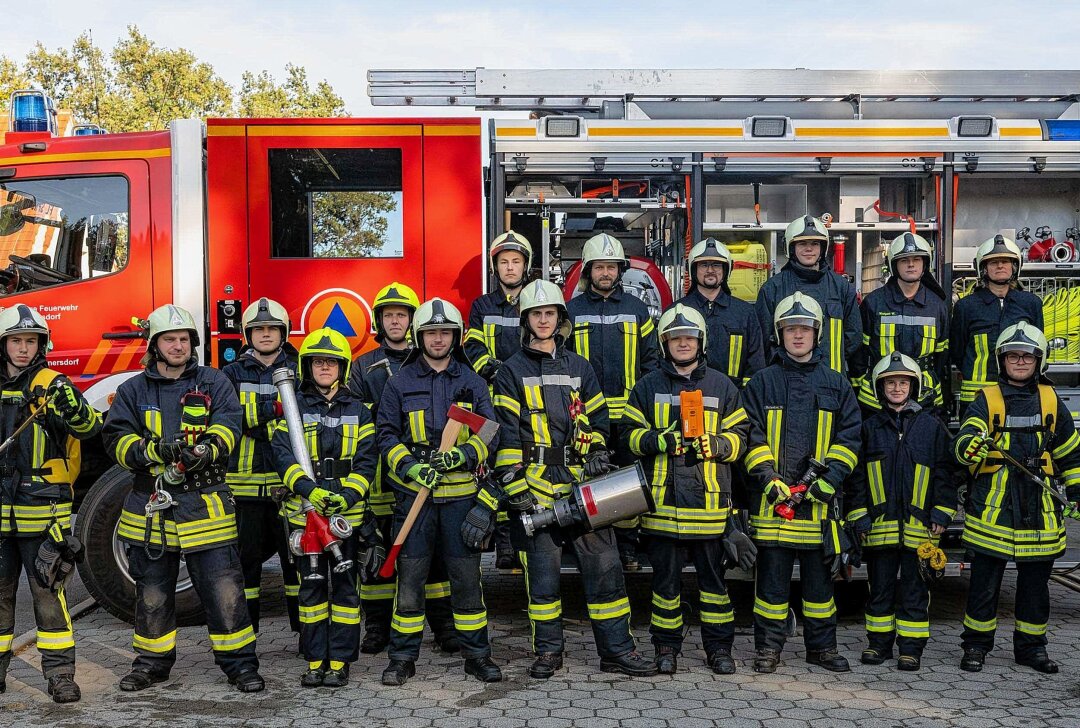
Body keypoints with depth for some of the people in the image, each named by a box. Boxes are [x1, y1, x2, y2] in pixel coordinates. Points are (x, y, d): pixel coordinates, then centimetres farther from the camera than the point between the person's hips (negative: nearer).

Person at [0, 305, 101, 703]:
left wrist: (74, 408, -39)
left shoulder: (52, 385, -6)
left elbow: (89, 427, -20)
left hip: (44, 513, -4)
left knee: (48, 593, 0)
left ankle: (60, 674, 7)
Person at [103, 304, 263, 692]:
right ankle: (152, 661, 29)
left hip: (205, 505, -2)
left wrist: (207, 449, -27)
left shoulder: (214, 382, 6)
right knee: (152, 591, 13)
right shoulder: (133, 390, 9)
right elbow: (116, 438, -1)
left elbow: (228, 424, -7)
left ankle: (239, 662, 9)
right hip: (151, 507, 2)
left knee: (224, 587, -2)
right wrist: (153, 450, -20)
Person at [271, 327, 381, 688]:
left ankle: (340, 661, 11)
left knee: (345, 587, 3)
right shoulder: (294, 407, 5)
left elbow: (366, 461, 2)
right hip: (305, 511, 0)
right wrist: (309, 489, -22)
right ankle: (315, 661, 15)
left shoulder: (357, 410, 7)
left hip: (348, 512, 0)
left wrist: (348, 495, -15)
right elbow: (283, 454, -7)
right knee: (312, 586, 6)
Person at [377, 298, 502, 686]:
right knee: (410, 577, 2)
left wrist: (462, 455, -16)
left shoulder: (472, 382, 8)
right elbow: (387, 435, 3)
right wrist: (410, 466, -14)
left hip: (461, 494, 1)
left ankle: (477, 654, 16)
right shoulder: (399, 382, 6)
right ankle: (403, 657, 14)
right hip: (413, 494, 0)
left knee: (466, 576, 5)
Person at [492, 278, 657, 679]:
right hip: (536, 486, -3)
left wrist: (598, 452, 1)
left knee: (603, 563, 0)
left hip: (582, 484, 3)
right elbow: (505, 433, -3)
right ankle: (548, 650, 17)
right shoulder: (512, 371, 4)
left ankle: (617, 649, 9)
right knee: (542, 570, 3)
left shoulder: (579, 368, 16)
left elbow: (598, 420, 20)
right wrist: (514, 487, -10)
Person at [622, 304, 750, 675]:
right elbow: (631, 435, 6)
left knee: (714, 574, 6)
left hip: (709, 501, 0)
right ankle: (666, 646, 18)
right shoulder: (648, 387, 9)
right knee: (665, 576, 6)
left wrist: (716, 445, -12)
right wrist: (659, 439, -13)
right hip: (662, 499, 0)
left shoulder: (722, 386, 10)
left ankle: (719, 647, 17)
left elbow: (739, 436, 8)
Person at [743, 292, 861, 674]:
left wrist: (829, 479, -7)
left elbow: (849, 437, 6)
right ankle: (768, 646, 13)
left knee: (819, 576, 10)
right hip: (773, 499, -1)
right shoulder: (762, 382, 6)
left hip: (818, 499, 1)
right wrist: (768, 478, -13)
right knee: (772, 577, 3)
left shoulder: (836, 384, 10)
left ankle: (822, 646, 22)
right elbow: (753, 436, 0)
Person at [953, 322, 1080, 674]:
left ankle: (1031, 645, 24)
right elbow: (963, 444, -13)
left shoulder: (1051, 401, 11)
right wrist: (974, 445, -35)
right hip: (993, 503, -3)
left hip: (1039, 507, 3)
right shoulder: (986, 399, 1)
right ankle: (976, 644, 14)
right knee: (985, 578, 2)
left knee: (1035, 579, 11)